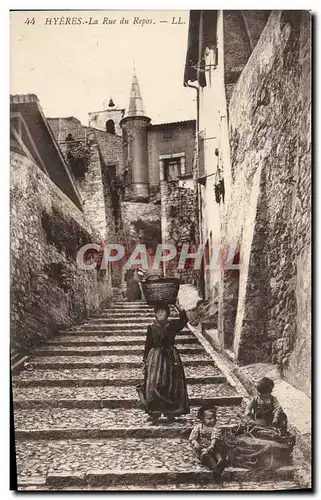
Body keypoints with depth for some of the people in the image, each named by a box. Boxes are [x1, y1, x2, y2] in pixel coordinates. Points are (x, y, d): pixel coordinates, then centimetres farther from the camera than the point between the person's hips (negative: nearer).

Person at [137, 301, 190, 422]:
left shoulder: (172, 325, 1)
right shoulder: (151, 328, 1)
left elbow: (184, 320, -17)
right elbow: (148, 345, 5)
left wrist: (176, 305, -24)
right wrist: (145, 360, 2)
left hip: (170, 357, 1)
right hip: (155, 358, 0)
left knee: (171, 385, 3)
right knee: (153, 385, -5)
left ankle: (170, 412, 16)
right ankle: (155, 412, 8)